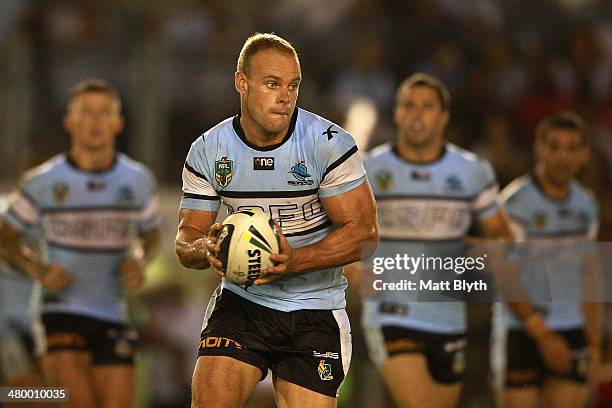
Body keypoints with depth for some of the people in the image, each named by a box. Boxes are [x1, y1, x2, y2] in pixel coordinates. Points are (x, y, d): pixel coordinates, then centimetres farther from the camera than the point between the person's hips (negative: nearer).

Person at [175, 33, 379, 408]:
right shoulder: (207, 152, -2)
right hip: (241, 301, 1)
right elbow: (187, 238, 5)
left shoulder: (330, 144, -12)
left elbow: (364, 233, -11)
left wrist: (295, 261, -26)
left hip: (316, 310, -1)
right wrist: (206, 249, -21)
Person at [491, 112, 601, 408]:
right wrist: (544, 336, -20)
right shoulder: (515, 203, -13)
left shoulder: (585, 203, 7)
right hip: (520, 332, -5)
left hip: (571, 331, 5)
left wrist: (594, 338, 17)